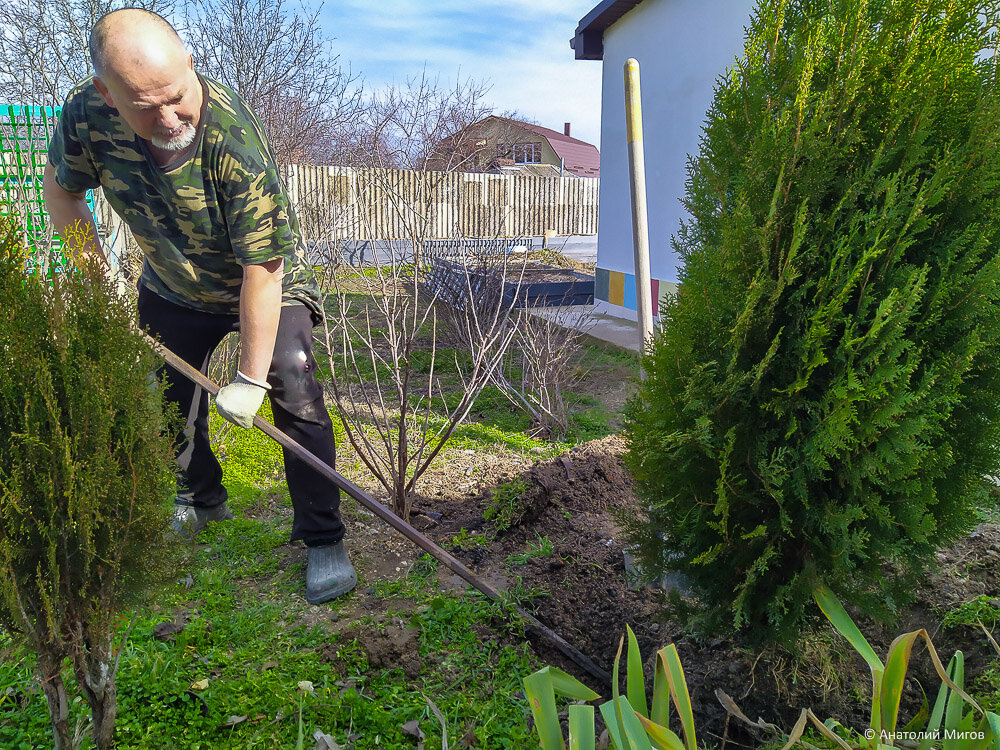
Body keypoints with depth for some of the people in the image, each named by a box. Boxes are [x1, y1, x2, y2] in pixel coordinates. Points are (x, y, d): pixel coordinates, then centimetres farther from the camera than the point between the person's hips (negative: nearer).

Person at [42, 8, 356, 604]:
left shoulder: (236, 141, -37)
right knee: (171, 403, 15)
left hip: (268, 282, -5)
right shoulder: (86, 114, -23)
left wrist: (251, 379, -31)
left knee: (295, 392, -20)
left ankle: (323, 540, -7)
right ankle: (203, 500, 42)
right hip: (173, 290, 5)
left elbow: (261, 268, -35)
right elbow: (61, 189, 0)